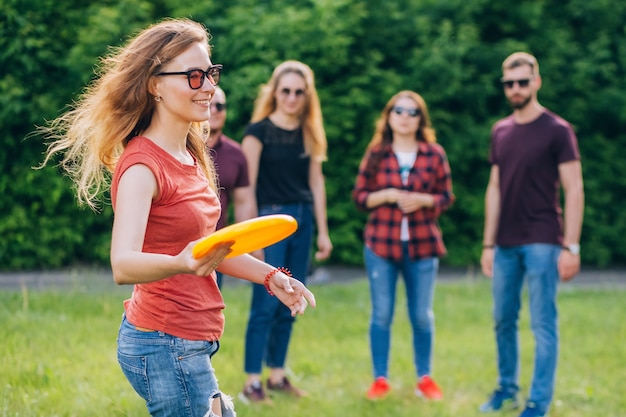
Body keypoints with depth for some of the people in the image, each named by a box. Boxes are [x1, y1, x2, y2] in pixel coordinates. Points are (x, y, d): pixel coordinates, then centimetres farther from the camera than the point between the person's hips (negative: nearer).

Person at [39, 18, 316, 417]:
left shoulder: (191, 157, 11)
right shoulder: (142, 166, -18)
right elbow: (123, 265, -32)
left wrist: (269, 276, 15)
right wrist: (183, 264, -49)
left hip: (193, 344, 9)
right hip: (165, 345, -9)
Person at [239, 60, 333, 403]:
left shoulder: (309, 133, 10)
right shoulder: (259, 130, -6)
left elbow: (316, 182, 14)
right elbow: (247, 185, -11)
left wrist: (323, 232, 12)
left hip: (302, 220, 6)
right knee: (266, 304, -8)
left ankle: (277, 375, 19)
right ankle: (252, 383, -4)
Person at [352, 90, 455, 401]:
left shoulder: (434, 154, 3)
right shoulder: (376, 154, 3)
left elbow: (446, 197, 5)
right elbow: (359, 196, 4)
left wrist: (422, 200, -13)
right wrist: (386, 195, -13)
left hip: (422, 245, 0)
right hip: (381, 244, 0)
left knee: (422, 316, 7)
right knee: (381, 314, 3)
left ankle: (425, 378, 19)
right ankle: (380, 379, 13)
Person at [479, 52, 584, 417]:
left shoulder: (557, 130, -6)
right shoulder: (501, 131, 11)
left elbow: (574, 190, -8)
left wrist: (571, 246, -13)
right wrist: (489, 243, 11)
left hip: (542, 243, -6)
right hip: (506, 244, 6)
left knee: (543, 324, -2)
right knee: (503, 321, 12)